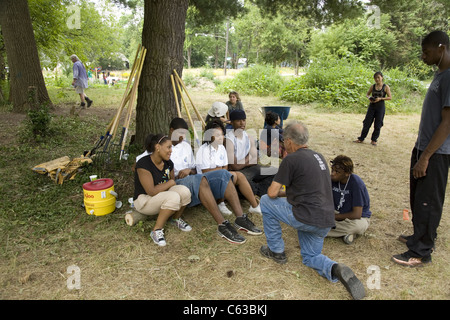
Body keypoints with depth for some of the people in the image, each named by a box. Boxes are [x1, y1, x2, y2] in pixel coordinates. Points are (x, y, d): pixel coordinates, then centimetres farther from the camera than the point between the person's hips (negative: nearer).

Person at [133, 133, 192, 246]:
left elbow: (173, 182, 11)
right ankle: (156, 230, -18)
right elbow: (151, 191, -27)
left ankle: (176, 219, 5)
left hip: (163, 195, 7)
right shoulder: (143, 164, -24)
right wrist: (169, 183, -17)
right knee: (173, 197, -34)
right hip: (144, 199, -7)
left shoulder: (168, 163, -1)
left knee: (184, 191, -22)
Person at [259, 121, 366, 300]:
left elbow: (272, 193, -9)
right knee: (310, 257, 26)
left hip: (306, 218, -8)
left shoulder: (291, 159, -12)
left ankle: (276, 251, 20)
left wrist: (279, 192, 13)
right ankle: (335, 270, -7)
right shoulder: (318, 156, 14)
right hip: (326, 222, 8)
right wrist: (287, 192, 28)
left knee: (265, 201, 11)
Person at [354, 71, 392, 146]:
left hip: (380, 107, -2)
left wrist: (380, 98, -17)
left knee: (377, 125, 2)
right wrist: (369, 97, -6)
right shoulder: (372, 87, 5)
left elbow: (390, 97, -4)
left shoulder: (386, 87, -4)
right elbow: (367, 94, 18)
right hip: (372, 106, 3)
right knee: (367, 123, 3)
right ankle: (361, 138, 12)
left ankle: (374, 140, 15)